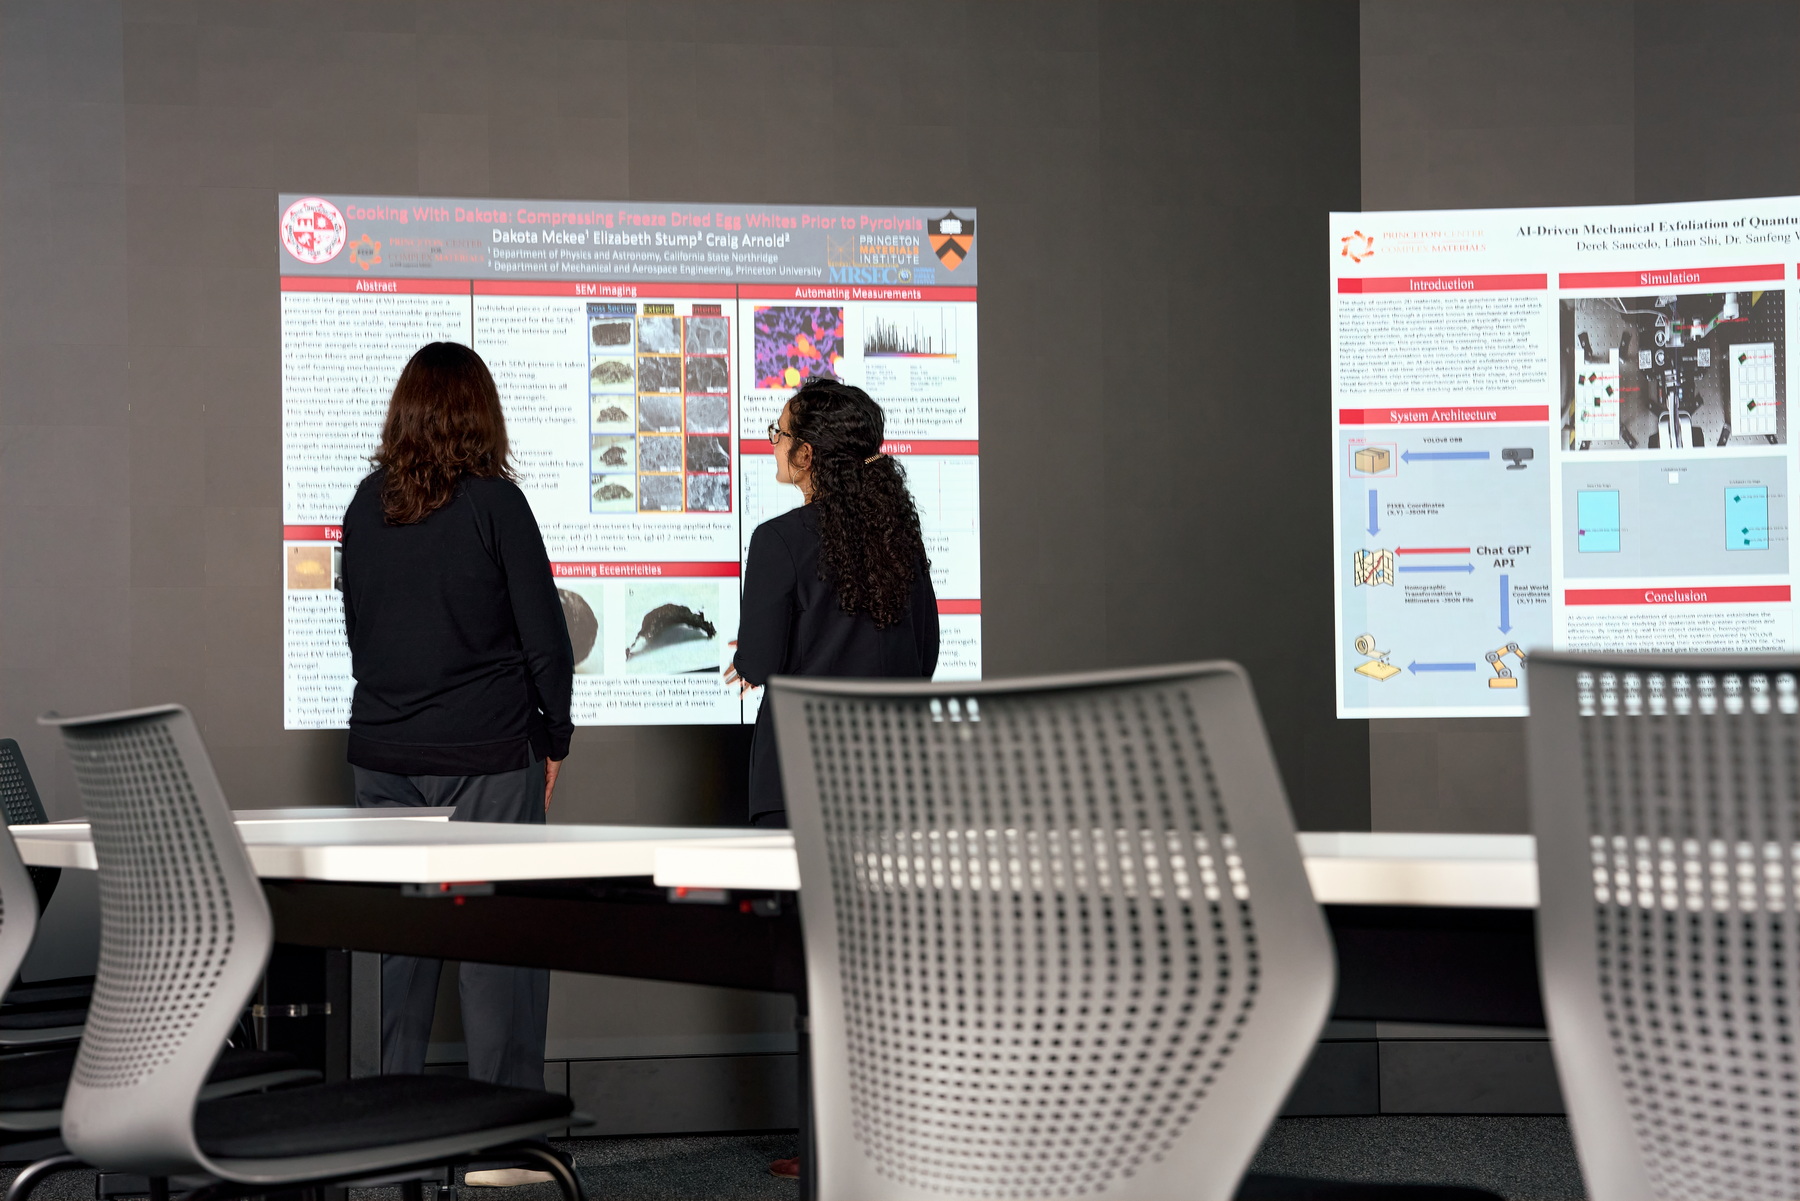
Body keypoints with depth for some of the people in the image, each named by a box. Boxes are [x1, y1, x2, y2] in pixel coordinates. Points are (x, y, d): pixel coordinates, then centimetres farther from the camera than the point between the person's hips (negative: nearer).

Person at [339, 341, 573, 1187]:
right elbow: (543, 635, -7)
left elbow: (357, 625, 13)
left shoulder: (366, 505, 6)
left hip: (382, 754, 5)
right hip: (484, 753, -5)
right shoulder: (492, 501, -8)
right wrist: (554, 738, 4)